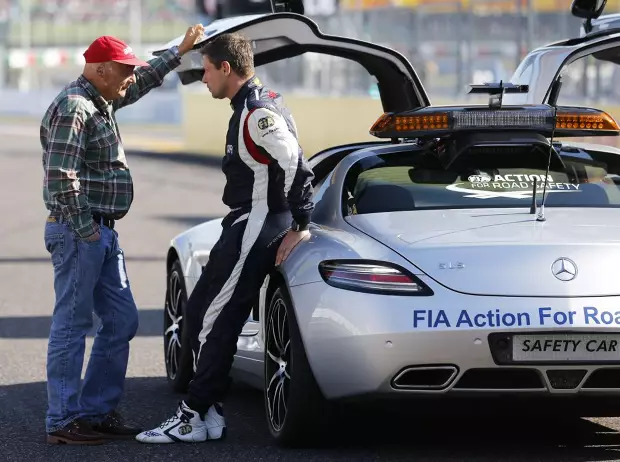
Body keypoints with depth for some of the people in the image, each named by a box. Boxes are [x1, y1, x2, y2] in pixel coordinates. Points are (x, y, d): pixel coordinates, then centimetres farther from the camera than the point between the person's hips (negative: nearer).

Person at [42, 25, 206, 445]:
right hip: (78, 232, -10)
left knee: (122, 321, 10)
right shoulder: (72, 108, -15)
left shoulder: (101, 101, 16)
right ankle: (63, 422, -4)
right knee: (73, 325, -7)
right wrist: (85, 229, -20)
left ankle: (98, 411, 16)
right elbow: (61, 178, -23)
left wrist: (180, 52, 40)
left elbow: (142, 82, 37)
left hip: (102, 233, 10)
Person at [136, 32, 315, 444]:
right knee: (200, 313, 13)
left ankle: (193, 418, -1)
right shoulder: (256, 105, 15)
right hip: (246, 226, 11)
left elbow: (296, 166, -25)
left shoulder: (258, 113, -18)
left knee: (217, 321, -7)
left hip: (255, 230, -11)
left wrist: (300, 226, -19)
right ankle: (210, 412, 15)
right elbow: (289, 168, 21)